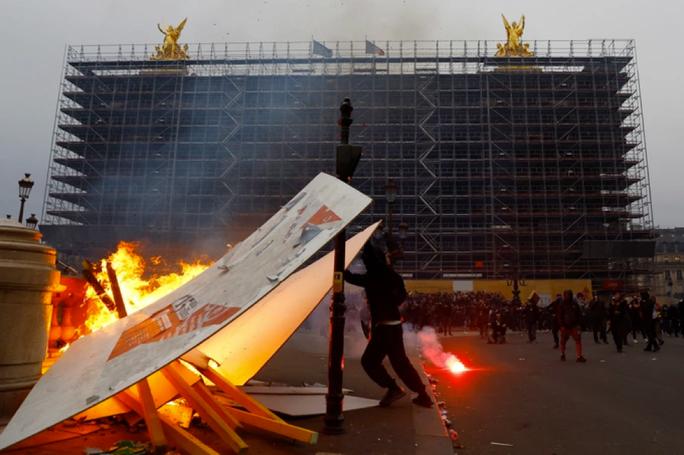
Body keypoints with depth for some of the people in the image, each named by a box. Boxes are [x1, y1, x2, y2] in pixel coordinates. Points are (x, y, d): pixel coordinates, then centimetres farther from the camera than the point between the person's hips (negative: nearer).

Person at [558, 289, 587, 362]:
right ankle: (562, 355, 27)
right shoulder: (562, 304, -4)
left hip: (574, 325, 2)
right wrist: (562, 325, -10)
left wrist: (578, 323, 1)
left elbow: (579, 313, 9)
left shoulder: (575, 303, 3)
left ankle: (579, 356, -7)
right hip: (565, 326, -2)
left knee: (578, 340, -9)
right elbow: (560, 316, -5)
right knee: (563, 341, 9)